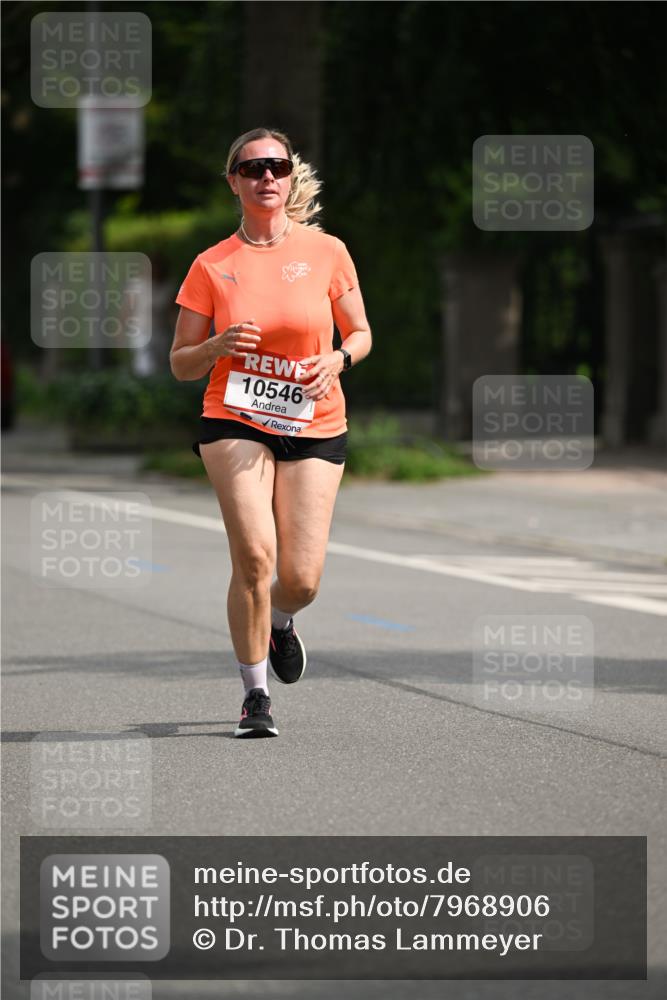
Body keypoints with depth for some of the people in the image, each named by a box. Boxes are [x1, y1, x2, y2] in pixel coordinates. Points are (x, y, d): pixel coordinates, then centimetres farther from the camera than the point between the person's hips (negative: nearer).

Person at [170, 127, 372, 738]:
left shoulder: (326, 252, 2)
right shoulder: (212, 266, 1)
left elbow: (361, 333, 11)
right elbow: (181, 363, 5)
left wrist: (338, 359, -11)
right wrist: (219, 346, -16)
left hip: (314, 429, 1)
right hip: (234, 422, -1)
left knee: (301, 579, -5)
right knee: (254, 554, -20)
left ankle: (279, 621, 35)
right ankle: (255, 694, -4)